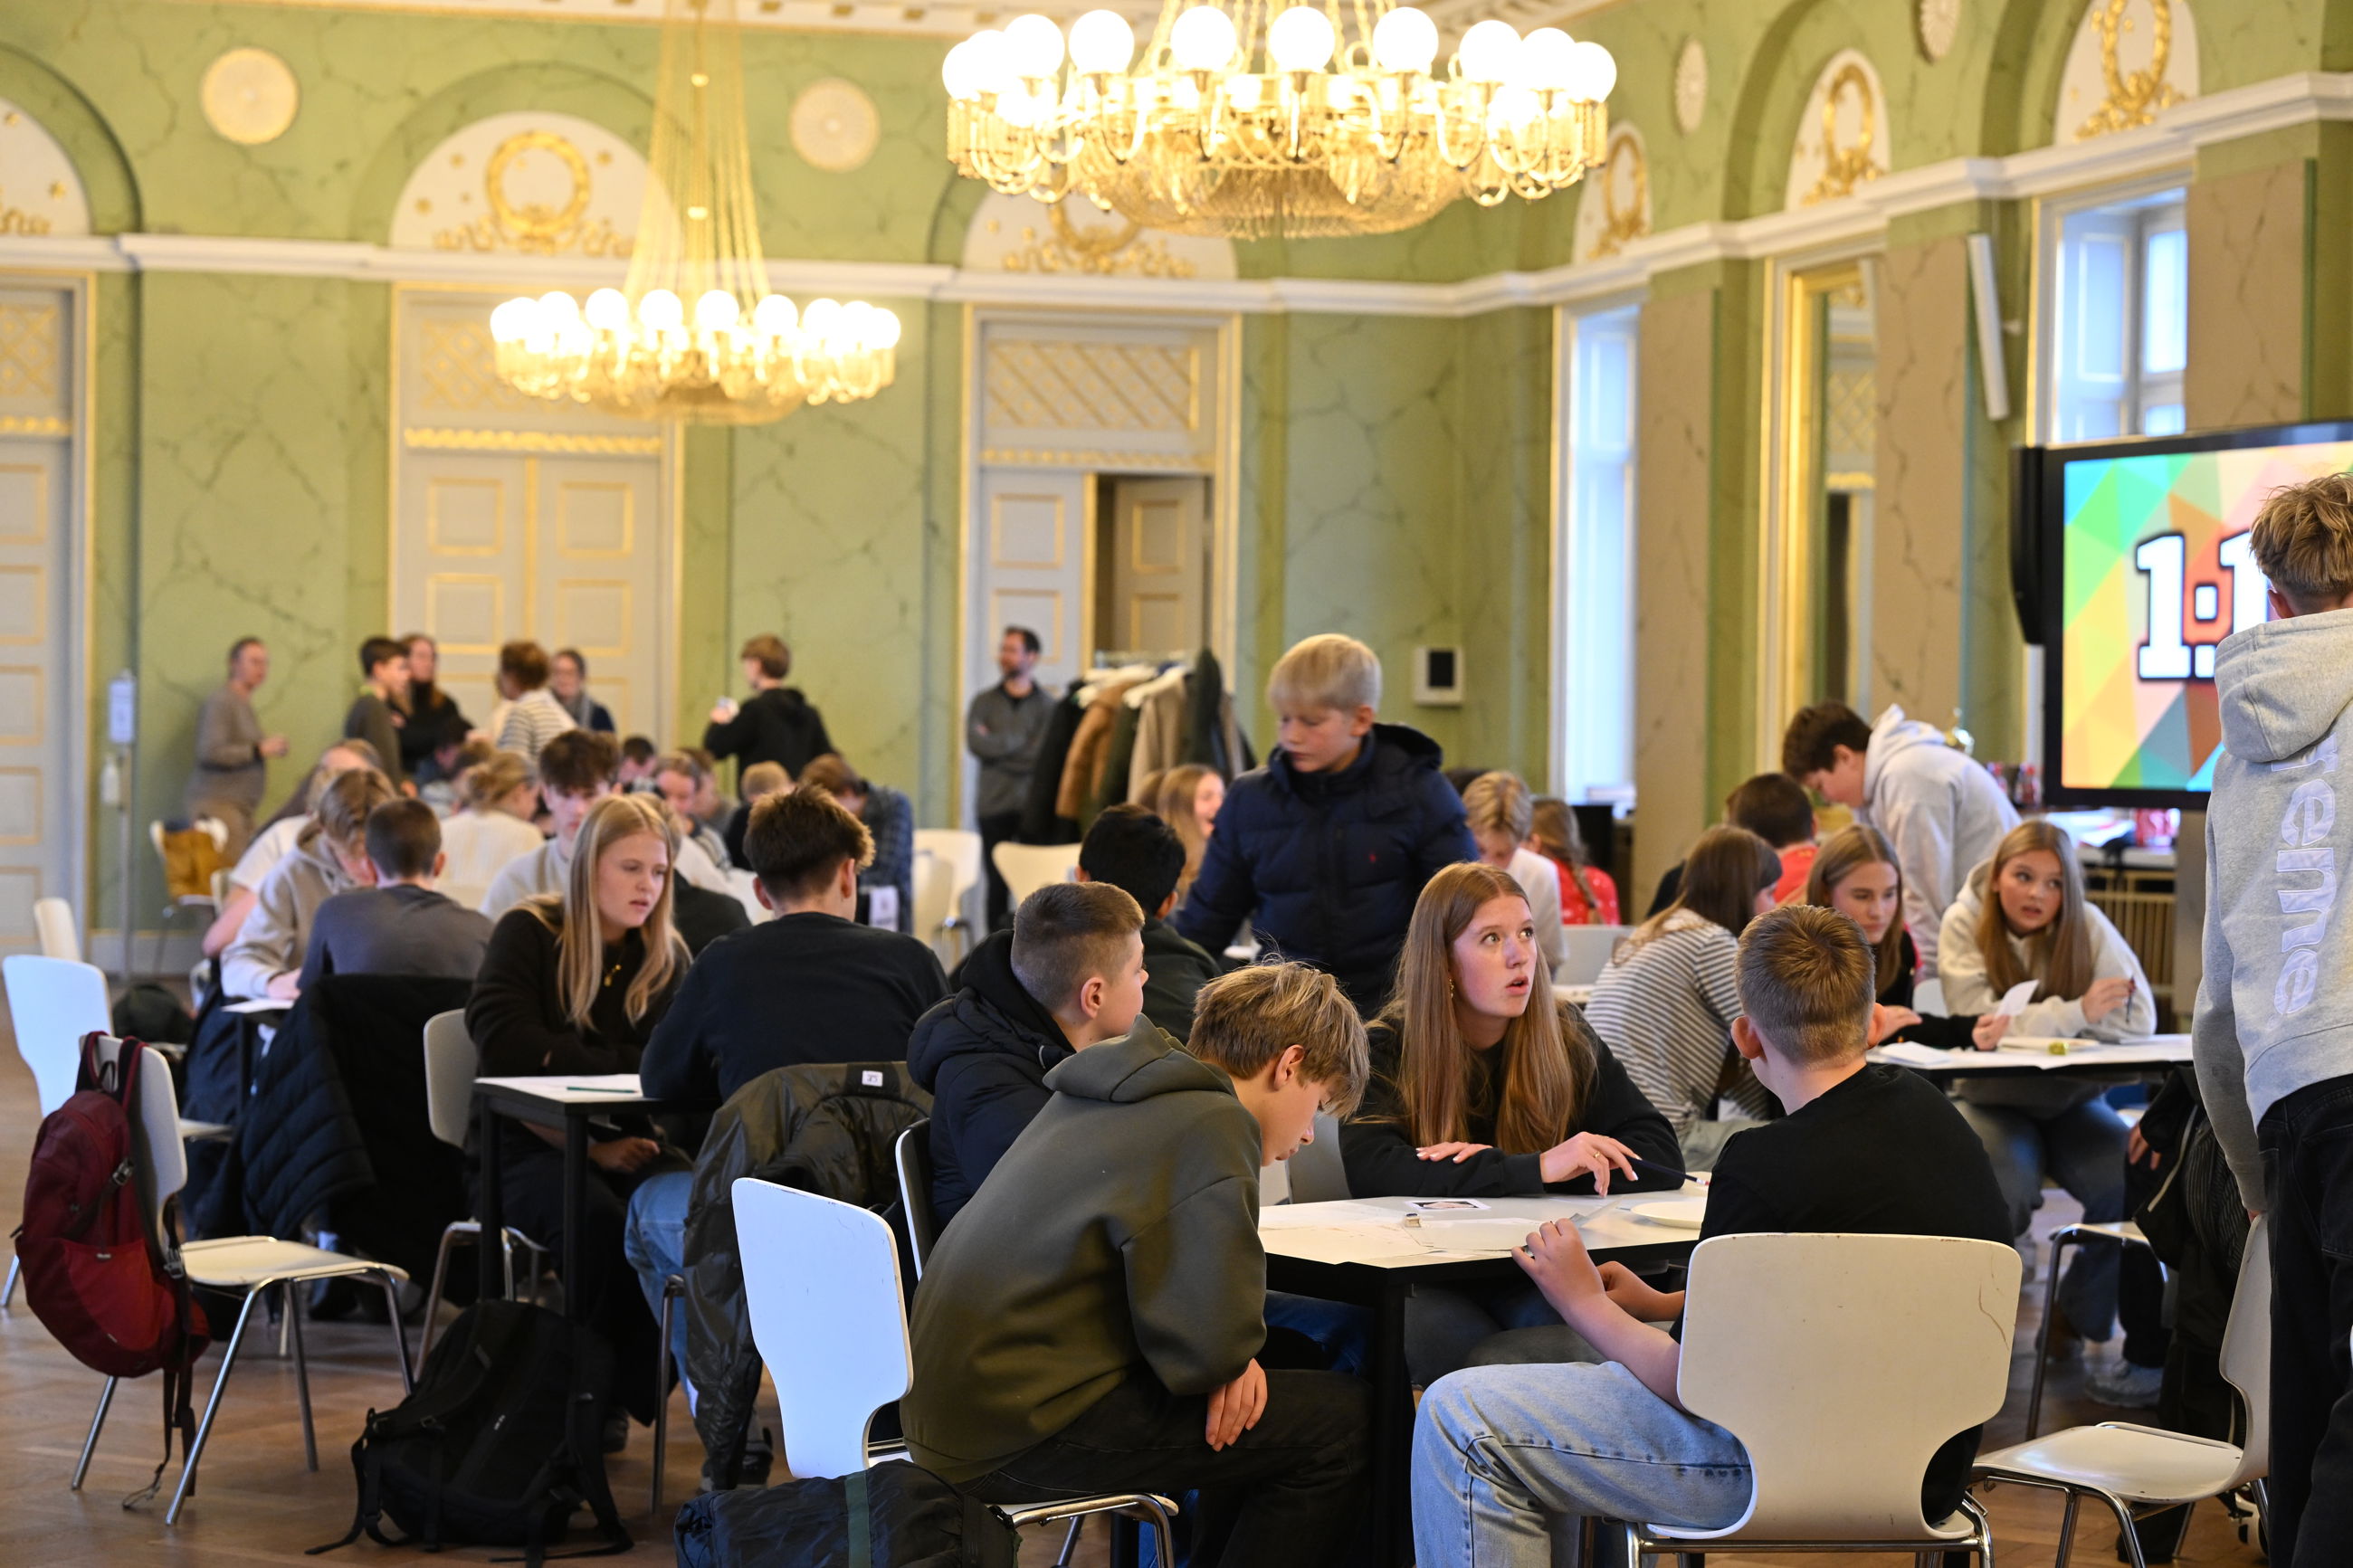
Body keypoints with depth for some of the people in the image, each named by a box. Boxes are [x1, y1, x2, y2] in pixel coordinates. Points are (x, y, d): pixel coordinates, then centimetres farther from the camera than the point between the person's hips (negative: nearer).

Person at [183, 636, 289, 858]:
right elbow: (210, 752, -18)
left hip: (239, 807, 9)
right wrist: (259, 750, -15)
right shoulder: (220, 702, -7)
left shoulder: (243, 705, 23)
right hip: (217, 805, -9)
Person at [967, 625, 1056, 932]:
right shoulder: (984, 702, 11)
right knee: (997, 885, 2)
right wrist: (1019, 742, -5)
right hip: (993, 807, 2)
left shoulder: (1046, 705, 3)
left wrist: (996, 746, -4)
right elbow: (974, 742, -5)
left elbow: (1043, 756, -8)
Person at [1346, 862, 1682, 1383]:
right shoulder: (1388, 1049, -2)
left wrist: (1491, 1166, -14)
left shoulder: (1565, 1039, 7)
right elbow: (1370, 1170, -19)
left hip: (1535, 1275, 2)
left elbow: (1661, 1159, -2)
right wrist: (1533, 1169, -26)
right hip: (1423, 1276, -2)